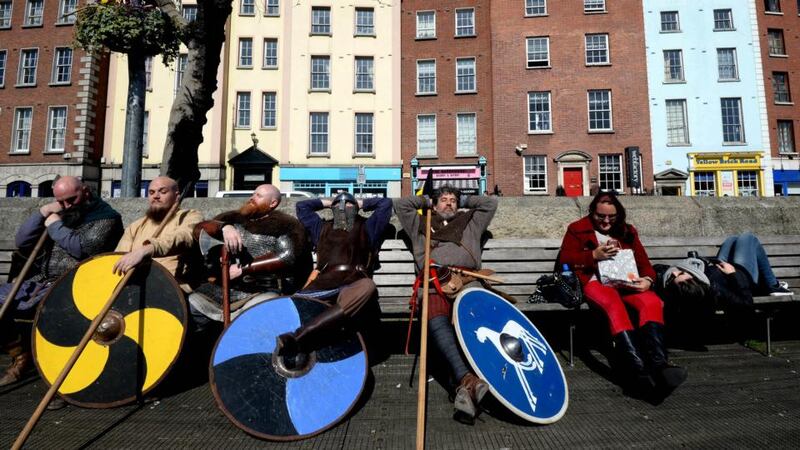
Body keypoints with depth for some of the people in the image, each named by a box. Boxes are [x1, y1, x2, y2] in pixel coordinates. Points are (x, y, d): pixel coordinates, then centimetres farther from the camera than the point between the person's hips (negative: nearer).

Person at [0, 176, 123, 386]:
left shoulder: (106, 216, -3)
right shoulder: (58, 214, 19)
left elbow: (84, 249, -18)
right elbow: (22, 244, 13)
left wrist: (55, 226, -6)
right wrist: (42, 213, 2)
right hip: (38, 281, 8)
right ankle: (21, 356, 9)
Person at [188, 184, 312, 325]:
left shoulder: (286, 224, 3)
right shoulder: (233, 217, 17)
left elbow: (287, 257, -12)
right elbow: (199, 229, 8)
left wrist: (243, 269, -11)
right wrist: (224, 227, -14)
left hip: (263, 292, -4)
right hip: (221, 288, 5)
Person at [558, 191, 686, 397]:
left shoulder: (627, 231, 24)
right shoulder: (578, 229, 14)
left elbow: (643, 260, 17)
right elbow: (565, 259, 5)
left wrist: (648, 279, -6)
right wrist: (594, 255, -9)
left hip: (625, 282, 4)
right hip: (595, 281, -4)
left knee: (653, 302, -30)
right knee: (614, 304, -38)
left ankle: (658, 364, -43)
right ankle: (640, 370, -52)